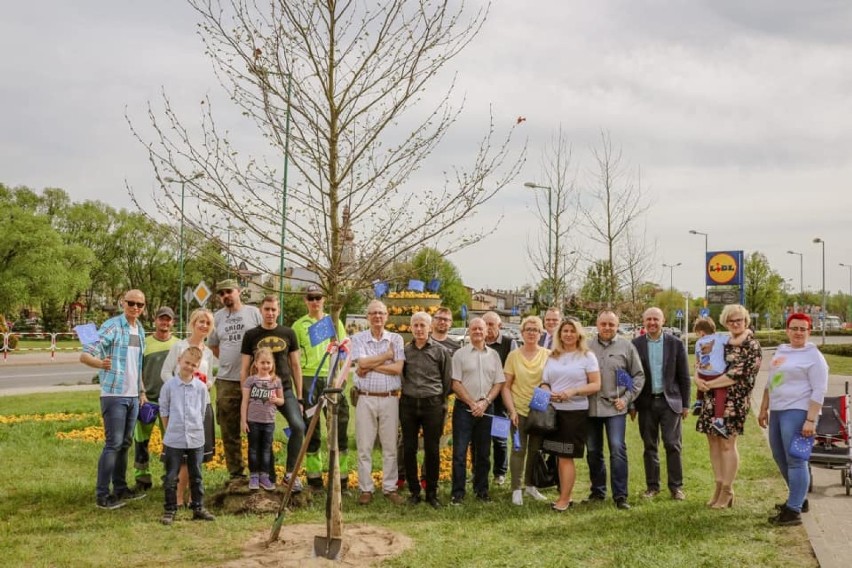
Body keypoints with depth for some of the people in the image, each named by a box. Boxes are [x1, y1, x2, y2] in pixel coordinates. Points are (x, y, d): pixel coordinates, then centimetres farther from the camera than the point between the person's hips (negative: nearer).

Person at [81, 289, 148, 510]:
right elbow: (84, 355, -21)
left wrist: (142, 391, 19)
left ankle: (120, 488, 23)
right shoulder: (112, 326, -12)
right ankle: (102, 495, -3)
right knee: (113, 444, -8)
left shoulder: (140, 330, 12)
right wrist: (100, 363, -41)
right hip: (114, 395, -7)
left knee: (125, 443, 13)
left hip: (133, 396, 8)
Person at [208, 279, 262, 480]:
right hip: (226, 381, 3)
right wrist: (229, 362, 9)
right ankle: (235, 473, 16)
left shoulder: (254, 313, 1)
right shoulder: (217, 317, 10)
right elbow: (213, 346, 20)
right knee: (229, 431, 7)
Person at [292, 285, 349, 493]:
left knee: (339, 425, -1)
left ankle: (342, 476, 6)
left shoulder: (335, 322, 12)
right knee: (311, 429, 2)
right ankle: (314, 477, 9)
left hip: (332, 378, 1)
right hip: (308, 378, -1)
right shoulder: (299, 325, 6)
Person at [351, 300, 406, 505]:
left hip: (390, 399, 1)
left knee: (390, 447, 5)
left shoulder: (396, 339, 6)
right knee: (364, 448, 3)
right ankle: (366, 489, 11)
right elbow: (362, 363, -13)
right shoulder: (358, 338, 4)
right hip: (366, 398, -1)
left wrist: (371, 366, -10)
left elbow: (398, 368, -7)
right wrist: (387, 355, -5)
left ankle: (390, 488, 14)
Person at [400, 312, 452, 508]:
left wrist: (438, 399, 5)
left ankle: (432, 493, 13)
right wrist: (407, 391, 8)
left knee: (432, 450, 2)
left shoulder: (441, 351, 0)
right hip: (408, 404, 2)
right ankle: (414, 491, 17)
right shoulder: (405, 350, 5)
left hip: (433, 404, -2)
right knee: (409, 449, 5)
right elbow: (399, 376, 14)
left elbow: (447, 380, 4)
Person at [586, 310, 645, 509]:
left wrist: (627, 398, -2)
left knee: (618, 449, -10)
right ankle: (597, 491, 24)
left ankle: (620, 495, -3)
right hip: (591, 407, 2)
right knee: (593, 452, 10)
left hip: (615, 407, -2)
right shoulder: (588, 347, 5)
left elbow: (638, 375, 7)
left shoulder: (626, 346, 3)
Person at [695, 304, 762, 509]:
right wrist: (698, 378, -5)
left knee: (727, 444, -1)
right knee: (713, 442, 9)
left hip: (734, 400, -6)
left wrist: (709, 384, -12)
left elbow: (737, 375, -14)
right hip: (711, 399, 6)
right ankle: (719, 485, 21)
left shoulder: (752, 346, -6)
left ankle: (727, 491, 10)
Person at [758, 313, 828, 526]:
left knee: (795, 461, -8)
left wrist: (811, 420, -20)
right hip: (777, 411, 8)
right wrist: (763, 409, 21)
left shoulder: (813, 356, -7)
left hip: (797, 412, -8)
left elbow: (819, 391, -13)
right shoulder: (781, 351, 16)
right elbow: (770, 383, 24)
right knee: (780, 458, 15)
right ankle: (798, 499, 31)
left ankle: (793, 511, -6)